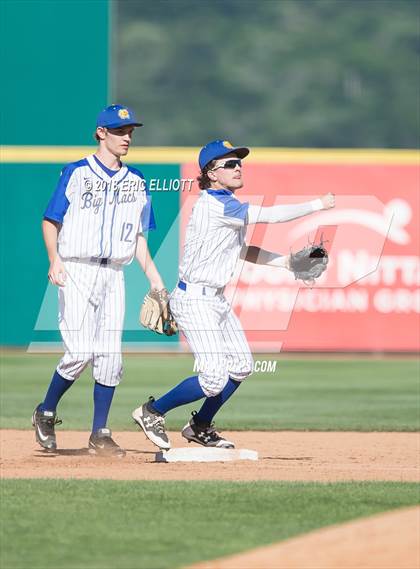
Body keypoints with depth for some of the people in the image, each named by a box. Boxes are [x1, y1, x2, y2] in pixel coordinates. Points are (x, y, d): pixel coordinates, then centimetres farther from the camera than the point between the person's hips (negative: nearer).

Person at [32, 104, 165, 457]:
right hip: (77, 271, -5)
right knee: (80, 352, -14)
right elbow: (50, 222, 0)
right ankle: (46, 413, 8)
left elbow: (138, 237, 17)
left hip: (113, 275, 5)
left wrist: (154, 278, 6)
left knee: (110, 357, -1)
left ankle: (100, 435, 6)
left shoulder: (136, 182, 14)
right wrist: (55, 260, -16)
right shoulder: (77, 174, 0)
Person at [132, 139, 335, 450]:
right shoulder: (216, 205, -20)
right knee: (214, 380, -14)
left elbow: (241, 250, 19)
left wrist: (287, 261, 10)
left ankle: (201, 427, 30)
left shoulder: (227, 204, 11)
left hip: (217, 300, 11)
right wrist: (318, 205, -13)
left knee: (241, 366, 16)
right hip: (195, 300, -11)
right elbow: (270, 215, -22)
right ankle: (151, 412, 3)